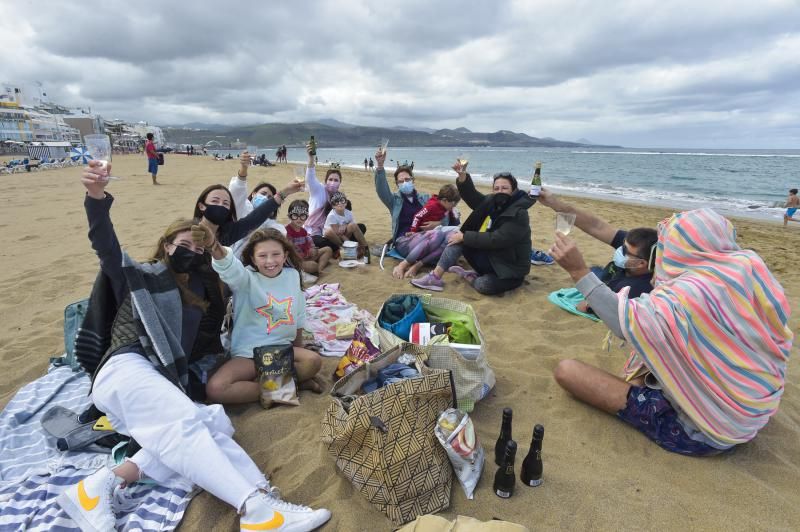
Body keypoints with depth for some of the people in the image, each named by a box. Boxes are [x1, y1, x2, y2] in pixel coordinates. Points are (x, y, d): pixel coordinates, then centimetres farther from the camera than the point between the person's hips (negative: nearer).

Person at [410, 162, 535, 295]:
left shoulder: (519, 215, -20)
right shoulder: (493, 202, 4)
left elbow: (495, 240, -27)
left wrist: (464, 237, -23)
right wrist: (463, 176, -16)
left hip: (510, 269, -7)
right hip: (490, 259, 7)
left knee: (484, 285, -37)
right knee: (458, 237, -9)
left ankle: (467, 276, -5)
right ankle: (435, 277, -12)